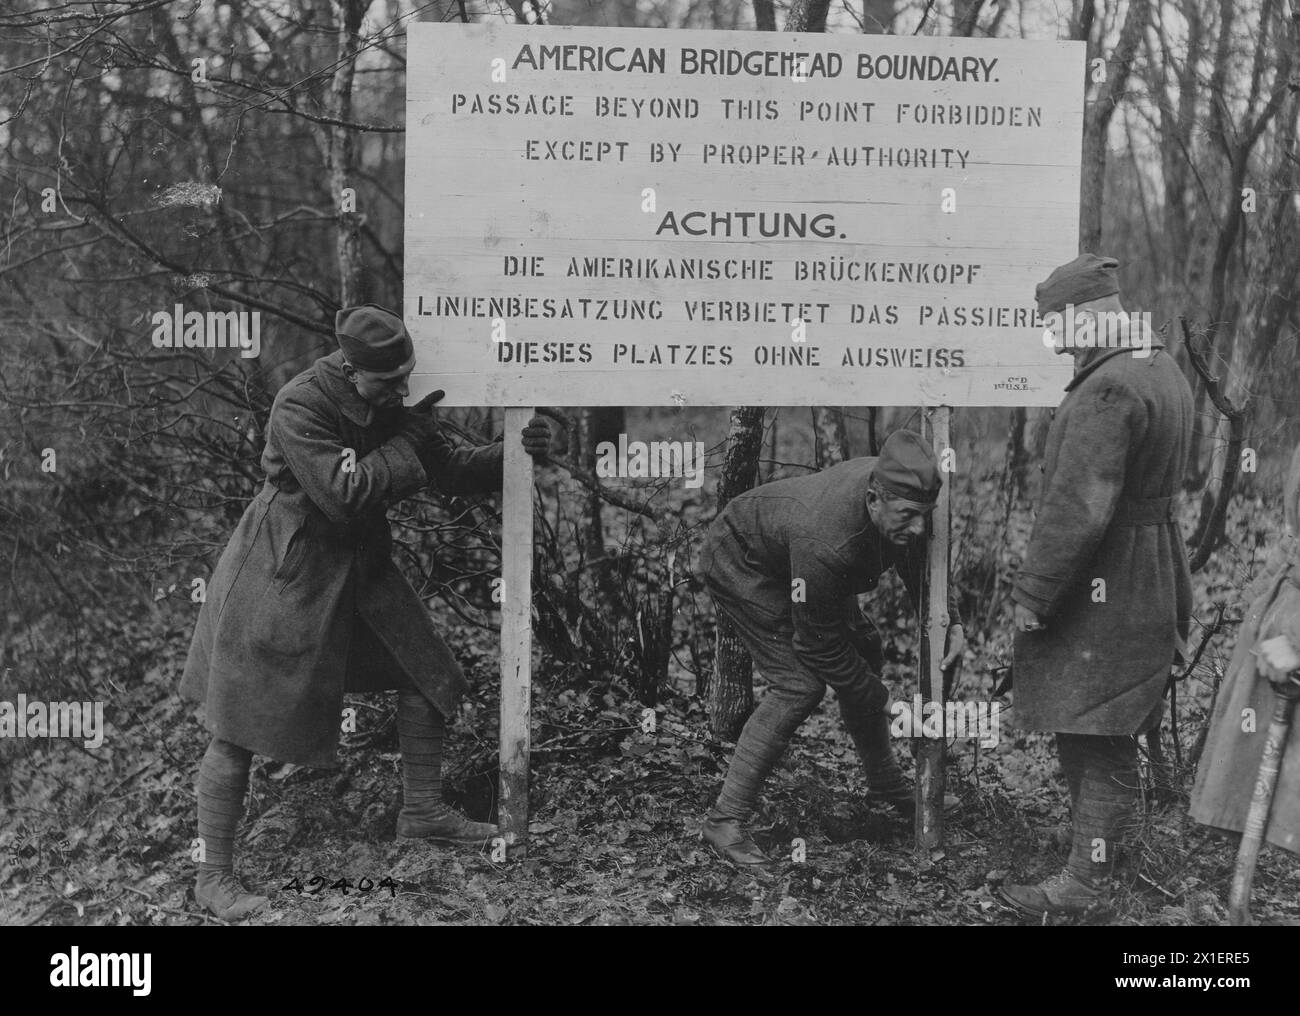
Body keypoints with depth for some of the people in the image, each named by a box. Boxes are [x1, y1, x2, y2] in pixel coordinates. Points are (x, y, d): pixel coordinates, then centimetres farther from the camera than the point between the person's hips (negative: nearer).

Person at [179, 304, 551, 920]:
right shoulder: (299, 406, -22)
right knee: (239, 727, -4)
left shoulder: (392, 402, 1)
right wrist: (409, 442, -21)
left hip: (360, 566, 8)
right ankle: (212, 878, 5)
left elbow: (451, 471, 6)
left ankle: (421, 811, 27)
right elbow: (345, 493, -28)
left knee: (424, 673, 10)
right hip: (285, 571, -8)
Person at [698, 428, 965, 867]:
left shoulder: (900, 501, -22)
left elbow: (921, 563, 0)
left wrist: (950, 624, -15)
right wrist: (881, 700, -18)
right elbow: (819, 644, -29)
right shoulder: (826, 543, -44)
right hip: (739, 562, -9)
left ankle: (884, 782, 32)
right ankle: (725, 821, -16)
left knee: (863, 654, 10)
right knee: (800, 684, -20)